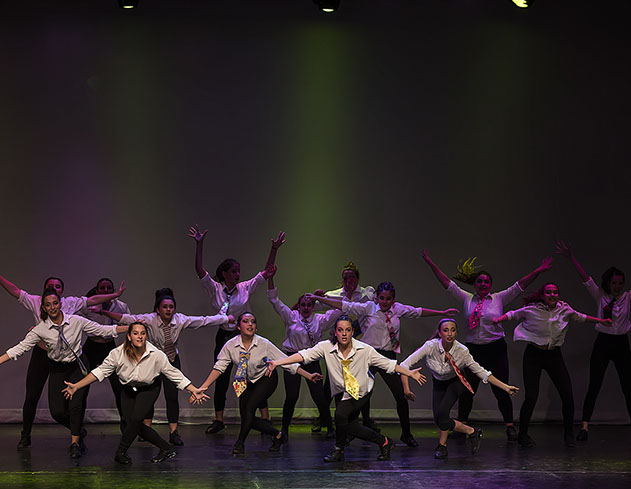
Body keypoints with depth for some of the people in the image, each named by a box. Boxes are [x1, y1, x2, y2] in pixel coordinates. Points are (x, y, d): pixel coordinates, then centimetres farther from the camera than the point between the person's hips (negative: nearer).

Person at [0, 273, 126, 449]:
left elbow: (92, 300, 1)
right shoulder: (36, 302, 1)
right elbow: (15, 291, -1)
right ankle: (25, 436, 16)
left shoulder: (71, 303, 1)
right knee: (31, 396, 3)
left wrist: (115, 295, -2)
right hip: (41, 354, 0)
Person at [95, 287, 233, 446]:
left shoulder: (180, 320, -13)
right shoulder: (150, 320, -20)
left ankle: (174, 433, 0)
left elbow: (204, 320, -5)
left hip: (172, 361, 1)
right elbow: (126, 319, -24)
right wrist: (104, 312, -33)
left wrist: (227, 318, 1)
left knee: (172, 396, -7)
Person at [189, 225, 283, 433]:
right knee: (221, 379, 6)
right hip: (224, 337, 1)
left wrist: (274, 249, -8)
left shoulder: (246, 288, 2)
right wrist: (199, 245, -17)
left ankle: (265, 418, 1)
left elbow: (266, 272, 1)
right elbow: (200, 270, -9)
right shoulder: (214, 289, 0)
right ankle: (218, 420, 18)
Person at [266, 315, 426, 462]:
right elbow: (304, 355, -22)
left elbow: (387, 363, -8)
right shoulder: (326, 347, -15)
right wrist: (277, 363, -32)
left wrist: (410, 373, -11)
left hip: (362, 391, -3)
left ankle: (339, 450, -2)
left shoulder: (365, 350, -16)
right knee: (350, 426, -5)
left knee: (341, 414, -26)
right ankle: (384, 442, 19)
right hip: (342, 393, 3)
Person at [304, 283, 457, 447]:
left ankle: (406, 433, 12)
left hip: (388, 356, 1)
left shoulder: (398, 309, 8)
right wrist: (317, 298, -8)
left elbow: (418, 312, 18)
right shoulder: (368, 308, 0)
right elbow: (344, 306, -3)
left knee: (401, 395, -2)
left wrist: (442, 313, 19)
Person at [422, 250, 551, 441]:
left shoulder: (499, 299, 6)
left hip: (496, 349, -1)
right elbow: (447, 283, 5)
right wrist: (430, 263, 0)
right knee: (467, 389, 3)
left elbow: (519, 286, 1)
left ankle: (510, 427, 6)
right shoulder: (466, 299, 7)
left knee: (500, 389, -3)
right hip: (472, 349, 1)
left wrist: (539, 271, -6)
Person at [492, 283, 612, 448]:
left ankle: (568, 434, 17)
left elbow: (580, 317, 18)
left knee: (567, 395, -4)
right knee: (531, 397, -10)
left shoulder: (564, 309, 0)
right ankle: (522, 434, 11)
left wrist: (602, 321, 13)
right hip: (534, 355, -3)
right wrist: (499, 319, -13)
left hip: (554, 355, 3)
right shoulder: (532, 310, -9)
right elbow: (513, 314, 5)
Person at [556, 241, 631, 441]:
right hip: (602, 343, 0)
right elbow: (585, 278, -3)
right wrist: (571, 258, -11)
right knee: (594, 386, -2)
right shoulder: (600, 296, 2)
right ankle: (585, 426, -2)